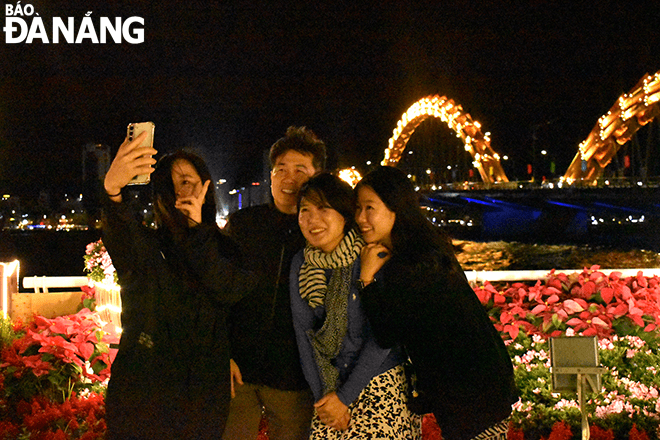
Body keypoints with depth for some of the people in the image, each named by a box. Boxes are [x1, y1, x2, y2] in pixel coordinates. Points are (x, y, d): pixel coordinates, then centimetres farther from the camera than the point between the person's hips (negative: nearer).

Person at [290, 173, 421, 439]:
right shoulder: (300, 264, 2)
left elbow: (381, 338, -14)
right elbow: (304, 332, 3)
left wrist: (344, 397, -12)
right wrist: (321, 394, -4)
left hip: (381, 383, -4)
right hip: (328, 383, 4)